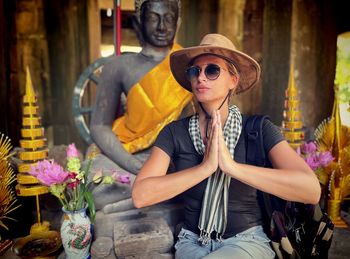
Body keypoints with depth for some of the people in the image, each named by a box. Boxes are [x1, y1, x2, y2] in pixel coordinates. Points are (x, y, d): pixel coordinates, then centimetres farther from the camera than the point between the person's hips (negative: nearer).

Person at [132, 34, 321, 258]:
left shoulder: (259, 129, -10)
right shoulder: (175, 132, -7)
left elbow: (311, 190, -23)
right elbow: (140, 195, -18)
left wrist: (232, 166, -30)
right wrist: (205, 167, -26)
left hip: (247, 240, 0)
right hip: (192, 241, 1)